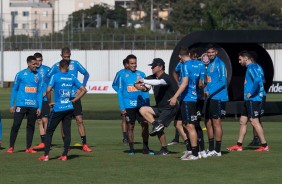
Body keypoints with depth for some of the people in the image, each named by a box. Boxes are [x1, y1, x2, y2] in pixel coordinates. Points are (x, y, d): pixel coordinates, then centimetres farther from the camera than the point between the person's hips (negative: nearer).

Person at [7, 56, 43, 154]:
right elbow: (14, 89, 5)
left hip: (33, 105, 3)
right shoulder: (21, 74, 0)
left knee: (31, 126, 6)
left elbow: (39, 92, 11)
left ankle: (29, 148, 12)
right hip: (21, 104, -3)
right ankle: (11, 147, 1)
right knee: (16, 125, -5)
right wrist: (11, 104, 1)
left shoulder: (38, 76, 8)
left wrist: (39, 107, 5)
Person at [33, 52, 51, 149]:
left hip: (45, 99, -4)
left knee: (45, 120, -10)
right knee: (39, 121, 6)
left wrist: (46, 92, -12)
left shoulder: (47, 69, 0)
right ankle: (42, 142, 10)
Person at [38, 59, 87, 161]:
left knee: (49, 131, 4)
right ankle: (64, 155, 5)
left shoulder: (55, 76, -8)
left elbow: (48, 90, -21)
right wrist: (74, 100, 8)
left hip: (58, 108, -4)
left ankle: (46, 155, 0)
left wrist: (49, 102, -7)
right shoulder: (72, 78, 5)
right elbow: (83, 90, 6)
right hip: (69, 108, 4)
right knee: (67, 131, 8)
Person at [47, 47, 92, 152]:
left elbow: (86, 74, 11)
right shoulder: (56, 66, 2)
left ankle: (84, 145, -5)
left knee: (79, 120, -6)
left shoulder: (75, 64, 3)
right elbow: (47, 77, 10)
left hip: (74, 96, 0)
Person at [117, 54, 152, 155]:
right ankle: (131, 149, 11)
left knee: (145, 125, -5)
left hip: (141, 104, 1)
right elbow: (120, 92, 4)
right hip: (128, 105, -1)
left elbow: (146, 91, 10)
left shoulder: (141, 74, 8)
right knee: (130, 127, 3)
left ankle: (145, 148, 3)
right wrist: (122, 108, -4)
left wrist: (147, 105, 2)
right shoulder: (123, 75, 3)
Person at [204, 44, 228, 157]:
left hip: (218, 97, -9)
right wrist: (205, 91, 9)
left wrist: (210, 92, -20)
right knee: (208, 122, 12)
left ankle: (218, 150, -3)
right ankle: (211, 149, 20)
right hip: (210, 97, 9)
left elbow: (223, 82, -17)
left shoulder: (220, 64, -10)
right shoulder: (210, 64, 18)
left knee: (216, 122, -7)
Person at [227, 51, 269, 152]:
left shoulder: (251, 68, -13)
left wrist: (251, 93, -21)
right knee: (243, 121, 12)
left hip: (253, 99, -10)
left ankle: (264, 145, -8)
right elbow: (260, 80, 23)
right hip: (249, 100, 10)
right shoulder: (251, 68, 17)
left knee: (254, 121, -9)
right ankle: (239, 145, 17)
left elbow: (257, 80, -28)